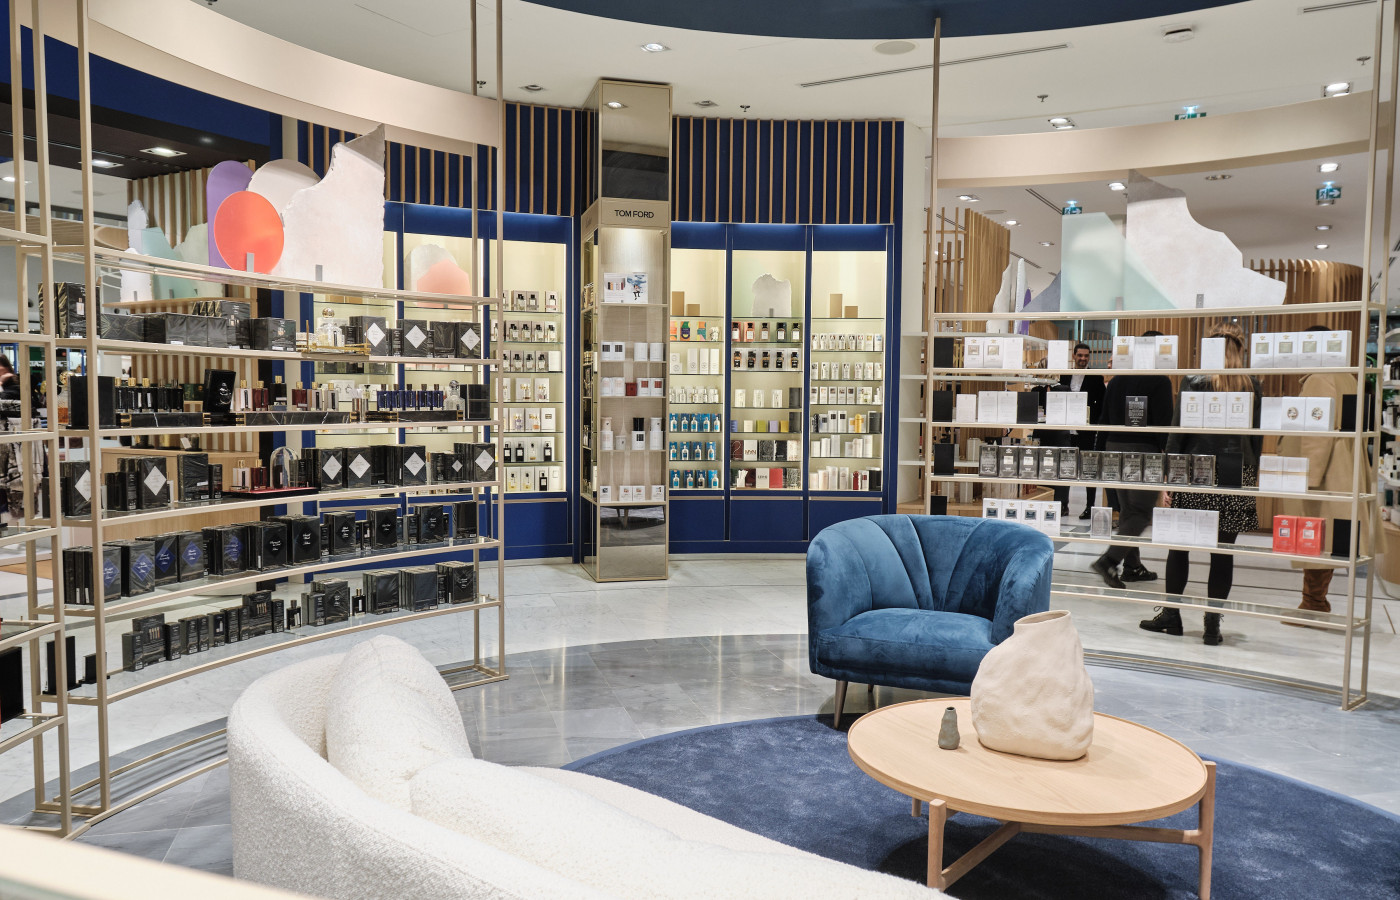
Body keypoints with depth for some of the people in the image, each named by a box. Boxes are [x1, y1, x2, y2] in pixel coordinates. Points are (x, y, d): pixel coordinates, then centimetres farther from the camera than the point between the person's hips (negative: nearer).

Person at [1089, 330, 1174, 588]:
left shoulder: (1117, 379, 10)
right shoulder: (1160, 381, -9)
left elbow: (1104, 420, 12)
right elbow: (1163, 423, -13)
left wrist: (1098, 452, 16)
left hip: (1115, 448, 7)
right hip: (1144, 451, -7)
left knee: (1127, 510, 14)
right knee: (1141, 512, -2)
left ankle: (1132, 566, 19)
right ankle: (1109, 560, -15)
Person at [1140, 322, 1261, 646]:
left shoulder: (1194, 382, -3)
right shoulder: (1252, 385, 4)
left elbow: (1178, 431, -5)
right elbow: (1257, 435, 8)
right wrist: (1253, 475, 17)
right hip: (1238, 473, 2)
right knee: (1223, 551, 5)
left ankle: (1170, 614, 15)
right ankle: (1212, 624, 8)